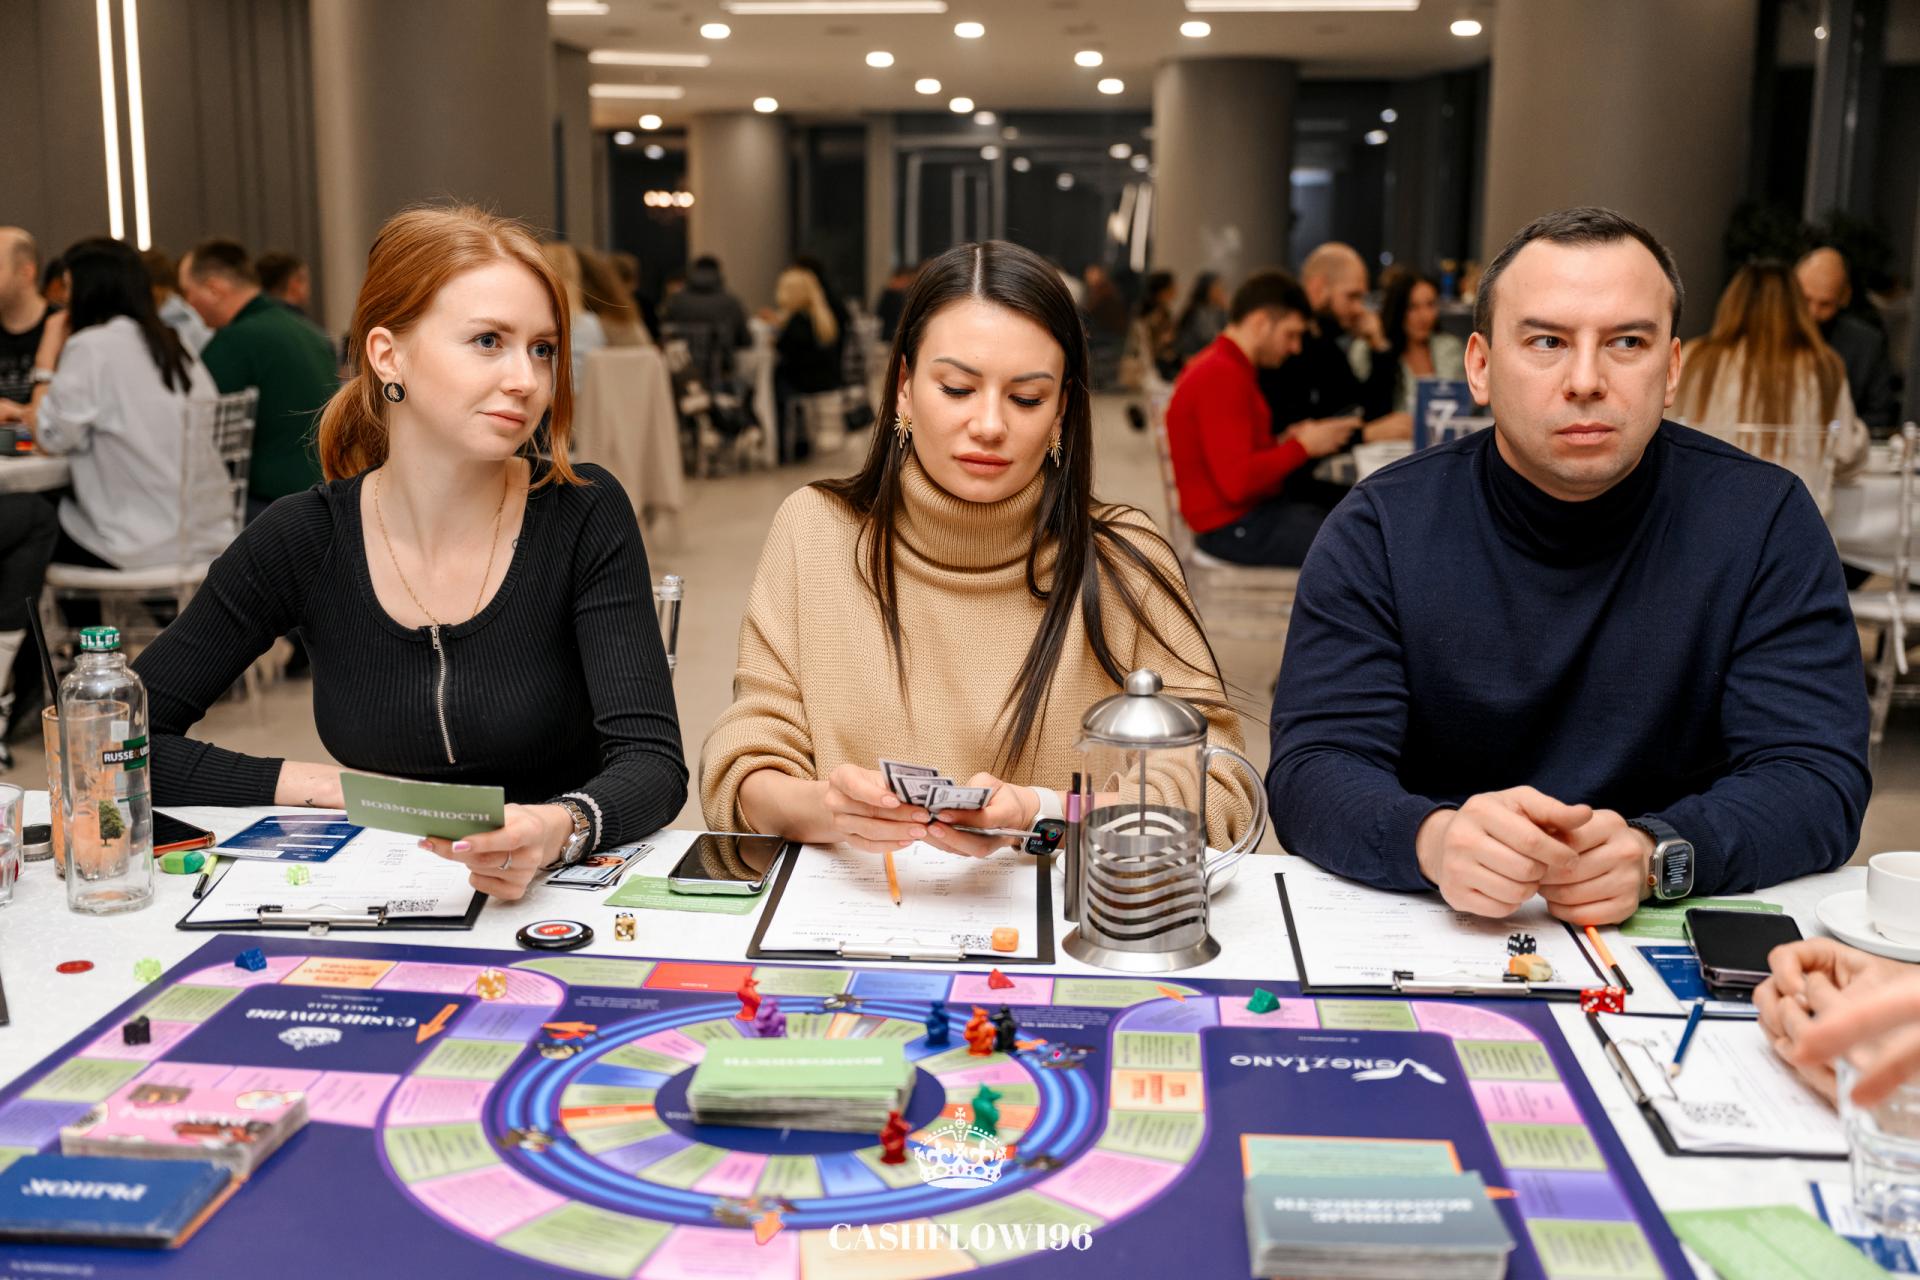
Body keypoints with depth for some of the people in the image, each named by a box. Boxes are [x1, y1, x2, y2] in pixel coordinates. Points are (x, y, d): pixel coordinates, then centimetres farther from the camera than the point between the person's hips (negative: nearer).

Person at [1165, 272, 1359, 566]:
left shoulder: (1226, 368, 15)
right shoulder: (1221, 377, -19)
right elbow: (1237, 481, -26)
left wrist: (1284, 442, 3)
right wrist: (1302, 446, -13)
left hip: (1253, 510, 11)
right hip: (1234, 528, -11)